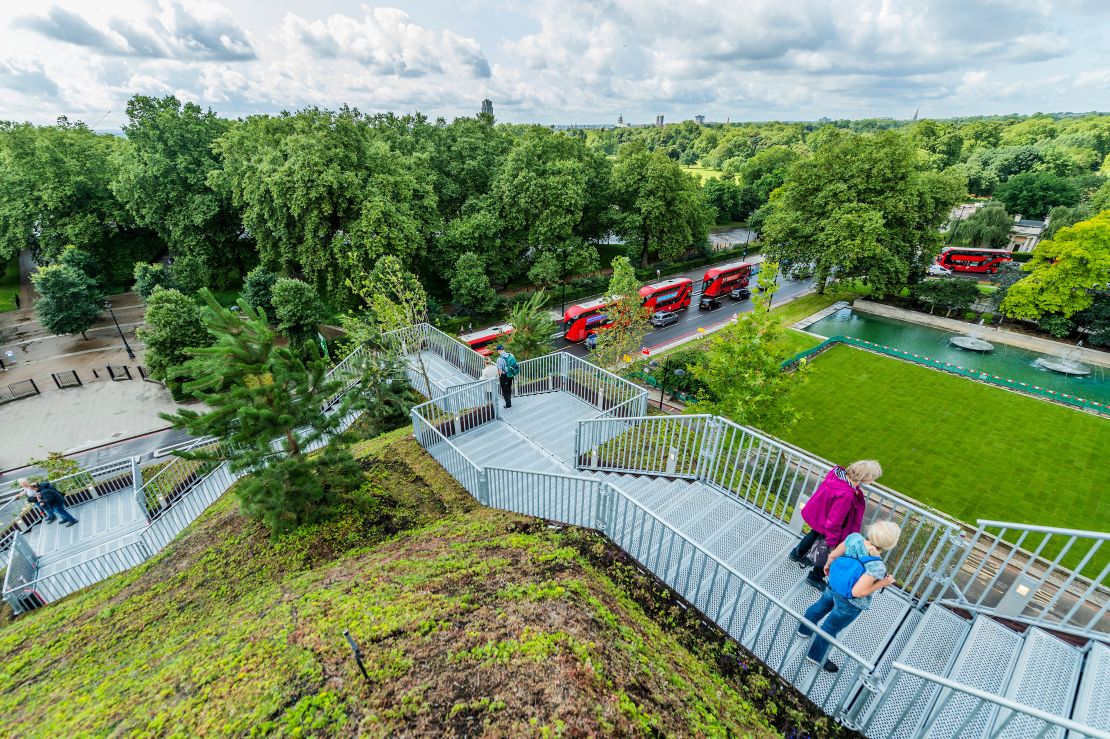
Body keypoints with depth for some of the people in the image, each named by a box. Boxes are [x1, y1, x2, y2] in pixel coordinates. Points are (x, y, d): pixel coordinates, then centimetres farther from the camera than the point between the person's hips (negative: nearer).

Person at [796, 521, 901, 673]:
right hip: (849, 604, -5)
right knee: (831, 628, 19)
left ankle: (804, 629, 59)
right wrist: (882, 583, -18)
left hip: (833, 586, 5)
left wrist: (828, 565, 14)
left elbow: (833, 555, -8)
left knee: (822, 606, 33)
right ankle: (816, 655, 43)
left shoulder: (854, 538, -23)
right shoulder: (877, 567, -37)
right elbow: (857, 592, -30)